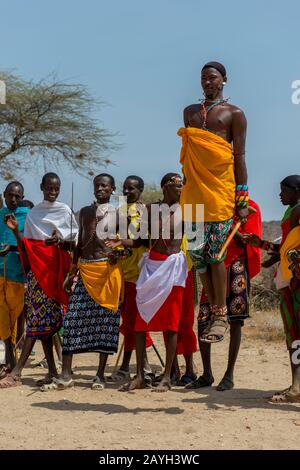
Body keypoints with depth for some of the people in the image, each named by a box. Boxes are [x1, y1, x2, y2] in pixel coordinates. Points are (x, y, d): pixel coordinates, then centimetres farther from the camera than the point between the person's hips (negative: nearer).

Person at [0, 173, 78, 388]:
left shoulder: (65, 211, 7)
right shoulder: (33, 213, 14)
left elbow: (74, 242, 6)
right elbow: (25, 246, 12)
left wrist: (60, 241, -14)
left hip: (57, 266, -3)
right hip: (37, 266, 3)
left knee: (40, 316, -9)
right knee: (43, 317, -1)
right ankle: (52, 370, 4)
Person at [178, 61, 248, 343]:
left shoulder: (234, 114, 5)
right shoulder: (190, 112, 21)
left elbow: (239, 157, 0)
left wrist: (242, 199, -6)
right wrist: (185, 186, 15)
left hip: (220, 187, -5)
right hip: (193, 190, 5)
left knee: (216, 252, -9)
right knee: (198, 253, 1)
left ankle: (221, 316, -3)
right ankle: (213, 311, 8)